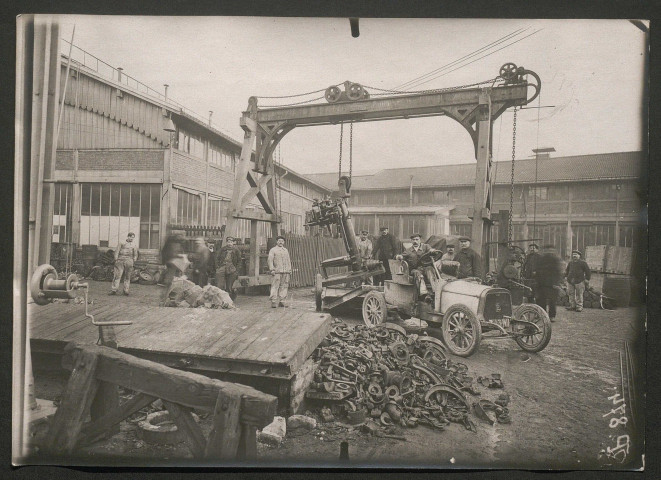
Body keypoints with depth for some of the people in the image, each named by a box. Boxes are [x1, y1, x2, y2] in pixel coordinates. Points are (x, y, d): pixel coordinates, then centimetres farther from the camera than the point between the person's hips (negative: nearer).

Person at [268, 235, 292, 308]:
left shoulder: (286, 250, 22)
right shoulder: (273, 250, 6)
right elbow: (270, 260, -2)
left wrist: (290, 270, 14)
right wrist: (272, 270, -12)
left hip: (286, 272, 5)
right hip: (277, 272, -5)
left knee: (284, 286, 2)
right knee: (275, 286, -10)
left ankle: (281, 302, 6)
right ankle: (273, 302, -10)